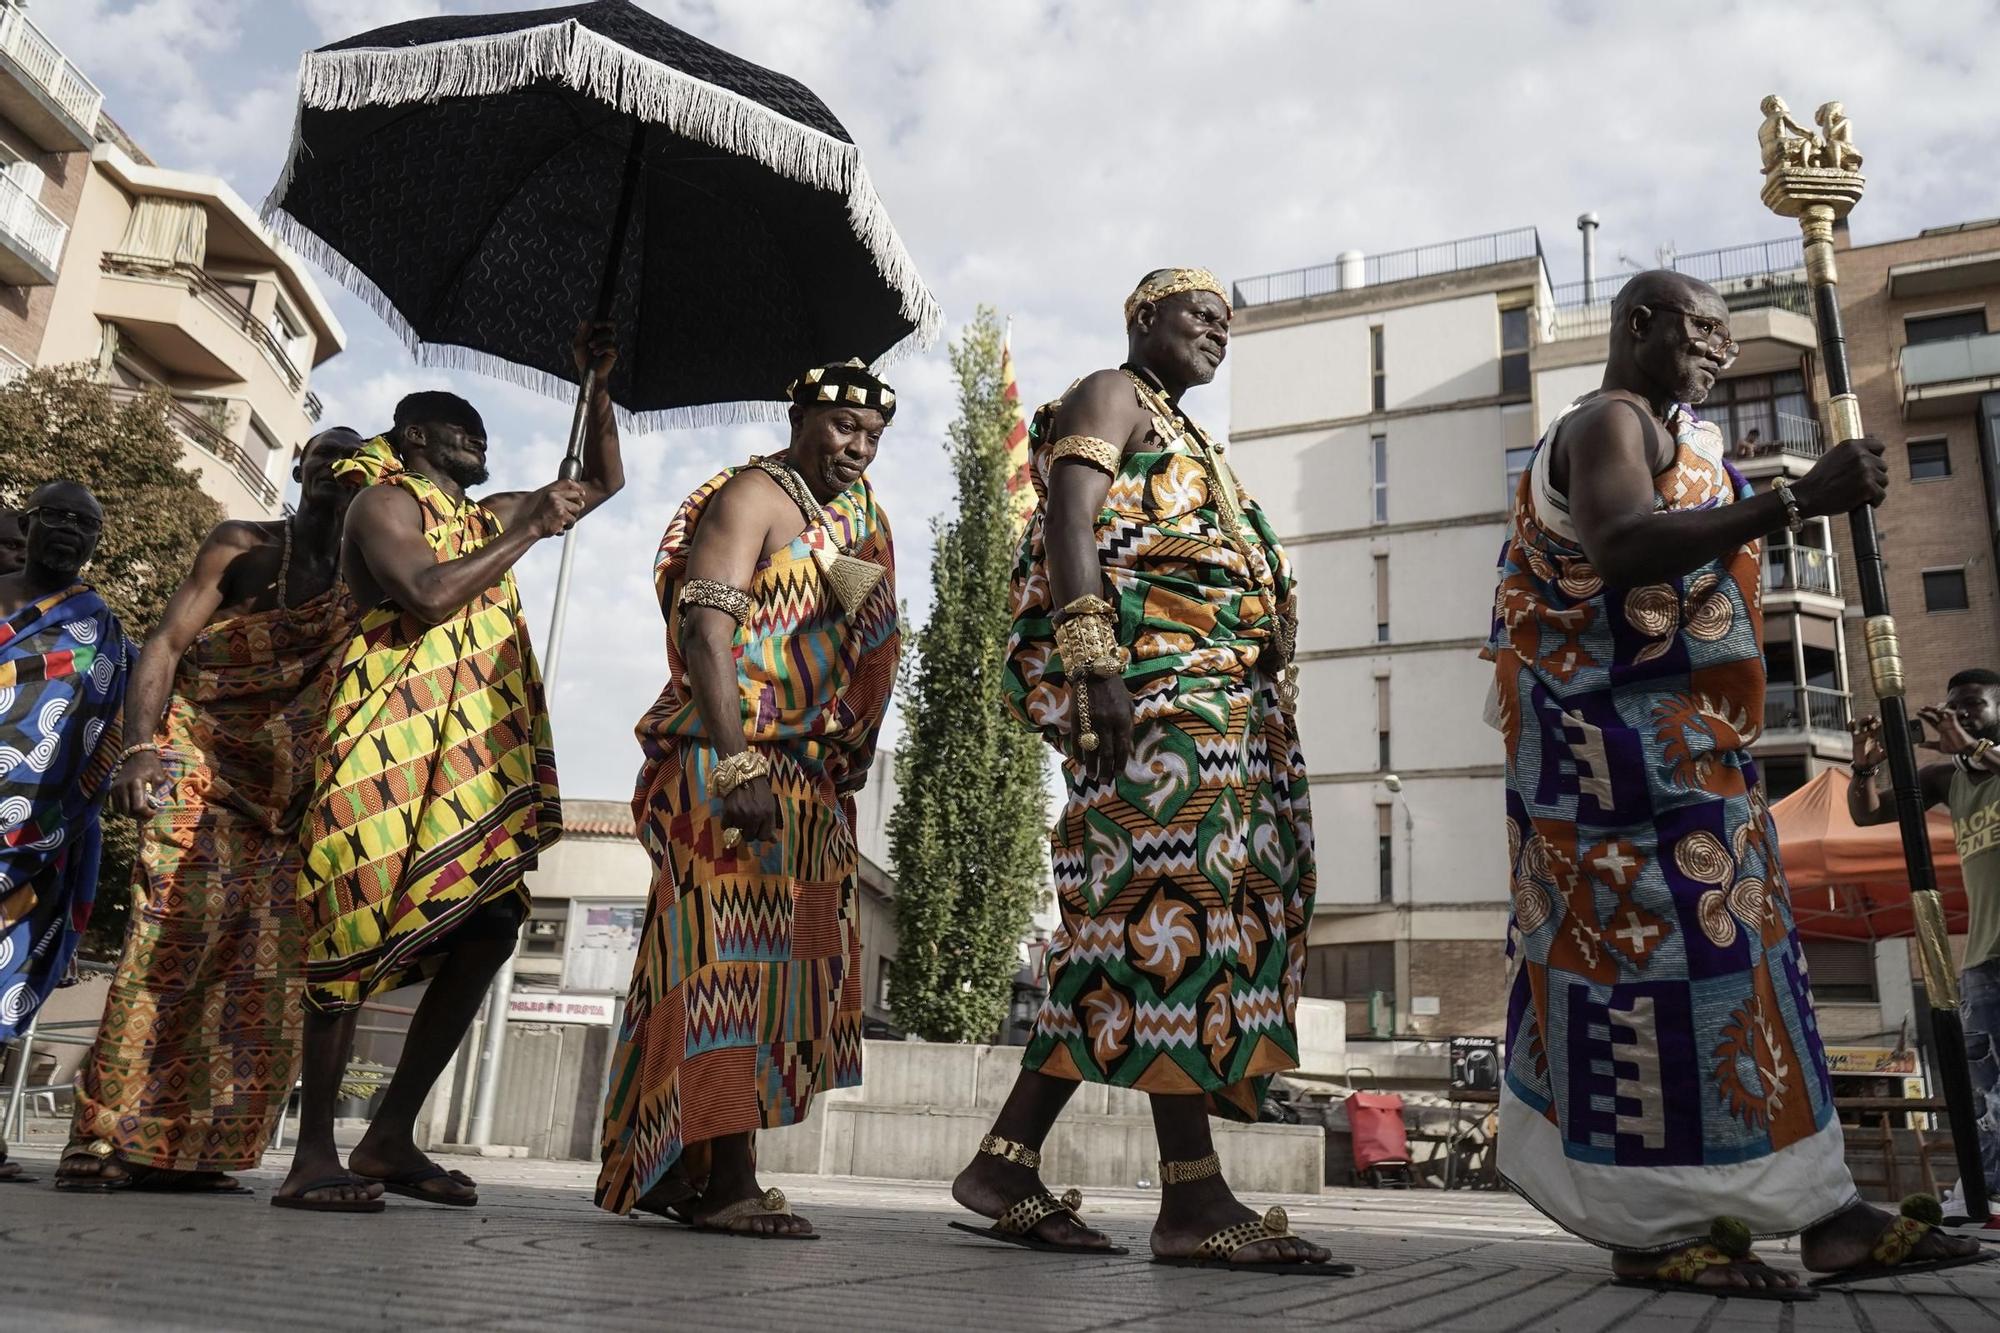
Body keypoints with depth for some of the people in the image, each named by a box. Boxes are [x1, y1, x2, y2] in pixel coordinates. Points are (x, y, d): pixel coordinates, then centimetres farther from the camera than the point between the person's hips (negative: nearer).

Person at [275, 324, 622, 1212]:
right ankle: (314, 1155, 1)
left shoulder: (487, 517, 25)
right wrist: (531, 530, -9)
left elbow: (603, 480, 32)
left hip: (476, 760, 8)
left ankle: (391, 1137, 5)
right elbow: (427, 594, -17)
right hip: (390, 747, -7)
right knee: (358, 939, -8)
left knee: (491, 927, -3)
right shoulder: (384, 502, 2)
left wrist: (595, 387, 22)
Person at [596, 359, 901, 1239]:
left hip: (807, 778, 8)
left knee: (753, 964, 9)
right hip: (736, 762, -8)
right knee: (734, 956, -12)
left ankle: (671, 1168, 17)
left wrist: (842, 774, 18)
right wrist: (737, 765, -26)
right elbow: (706, 629, -16)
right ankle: (726, 1181, -11)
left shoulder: (854, 519, 21)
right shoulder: (755, 496, -4)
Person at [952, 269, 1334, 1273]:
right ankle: (1194, 1199, -15)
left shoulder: (1190, 443, 34)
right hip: (1153, 674, -9)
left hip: (1220, 695, 9)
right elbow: (1070, 522, -10)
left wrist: (1265, 718, 18)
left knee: (1128, 932, 2)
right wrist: (1091, 661, -24)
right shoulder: (1110, 396, 8)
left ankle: (1005, 1163, 4)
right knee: (1180, 901, -16)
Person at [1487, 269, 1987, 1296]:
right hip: (1626, 740, -11)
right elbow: (1619, 551, -30)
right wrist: (1795, 500, -31)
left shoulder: (1660, 433, 24)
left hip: (1676, 742, 11)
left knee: (1732, 950, 8)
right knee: (1658, 951, -10)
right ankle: (1656, 1226, -2)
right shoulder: (1611, 420, -9)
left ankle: (1815, 1210, 14)